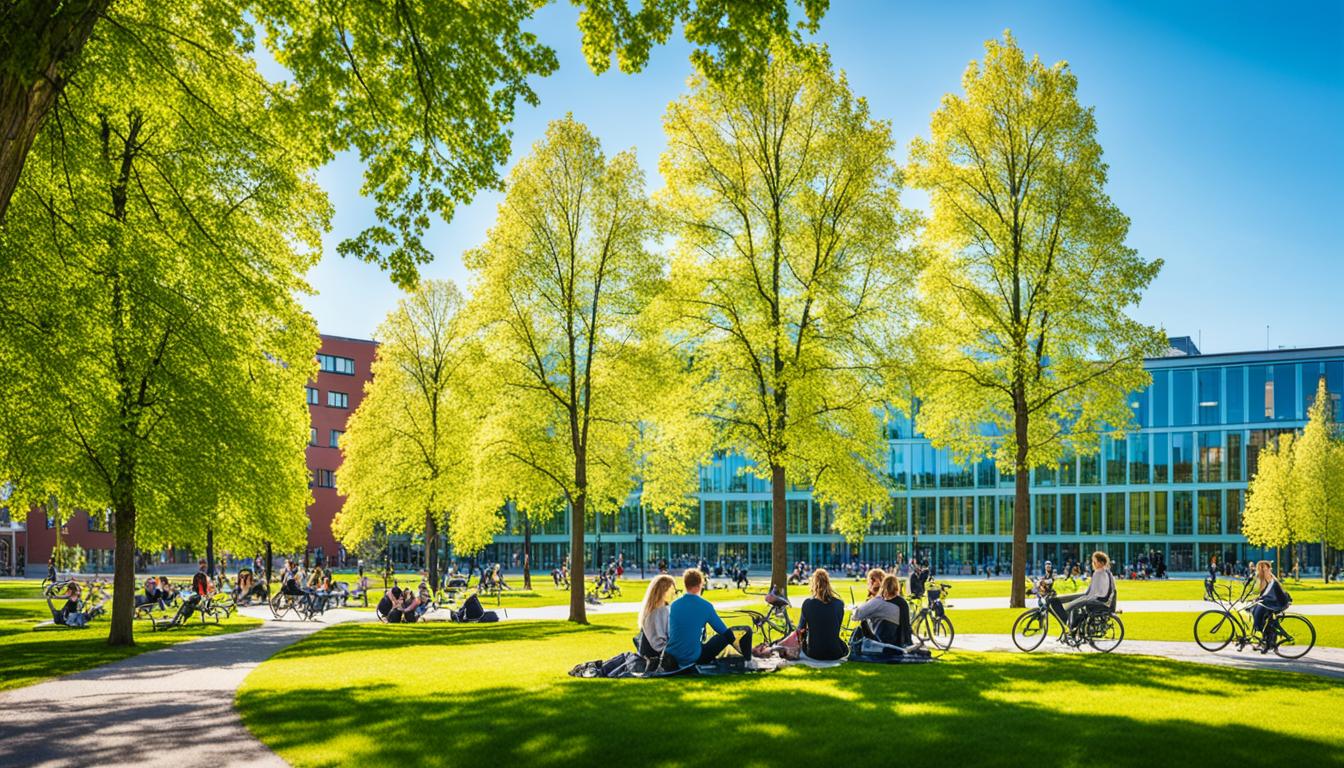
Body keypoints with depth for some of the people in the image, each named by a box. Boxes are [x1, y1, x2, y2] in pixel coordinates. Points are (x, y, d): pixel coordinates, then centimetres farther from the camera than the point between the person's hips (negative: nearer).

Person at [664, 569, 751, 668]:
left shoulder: (674, 605, 2)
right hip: (693, 658, -4)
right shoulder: (705, 606, -9)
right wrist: (736, 644, 21)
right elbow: (724, 631, 2)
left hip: (671, 659, 4)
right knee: (725, 636, 14)